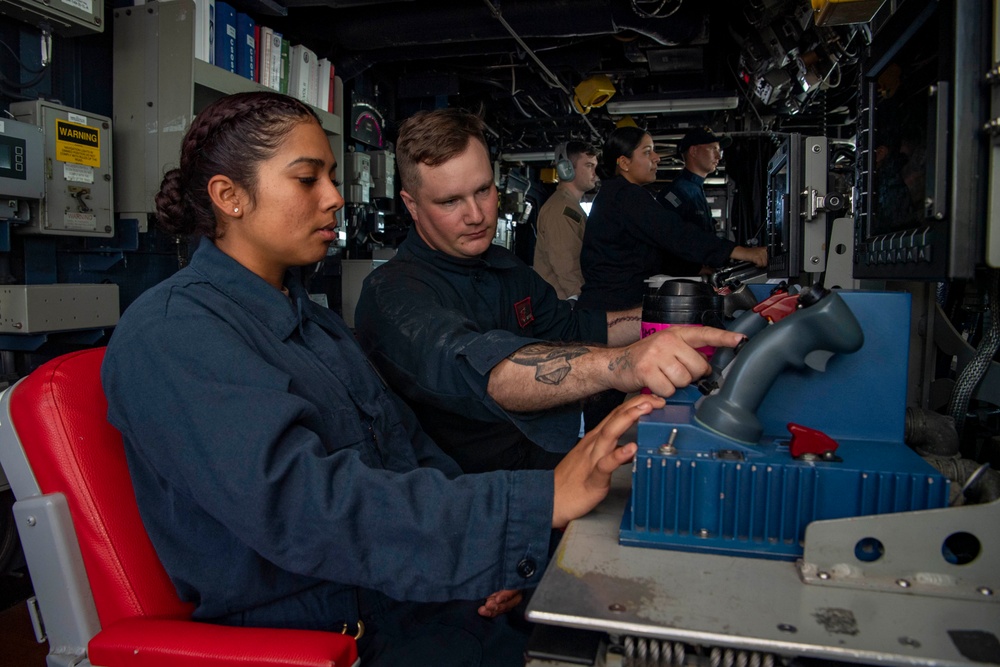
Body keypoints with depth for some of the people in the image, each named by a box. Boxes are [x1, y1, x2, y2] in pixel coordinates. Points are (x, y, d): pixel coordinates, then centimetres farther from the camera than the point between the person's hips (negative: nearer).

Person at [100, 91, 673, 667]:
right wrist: (542, 502, -31)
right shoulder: (169, 333, -14)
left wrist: (486, 549, -5)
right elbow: (299, 499, -27)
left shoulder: (313, 317, 15)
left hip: (414, 594, 7)